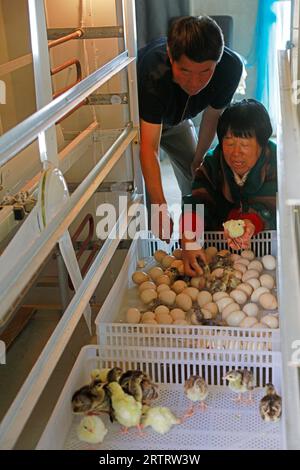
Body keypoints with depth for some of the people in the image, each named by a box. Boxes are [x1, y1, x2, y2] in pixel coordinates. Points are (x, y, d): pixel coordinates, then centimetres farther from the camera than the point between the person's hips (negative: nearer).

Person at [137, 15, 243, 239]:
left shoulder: (231, 67, -34)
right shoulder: (155, 72, -46)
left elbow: (212, 116, -13)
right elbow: (149, 148, -48)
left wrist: (199, 159, -2)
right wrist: (161, 209, -54)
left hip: (176, 119, 4)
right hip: (140, 118, -4)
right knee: (142, 184, -17)